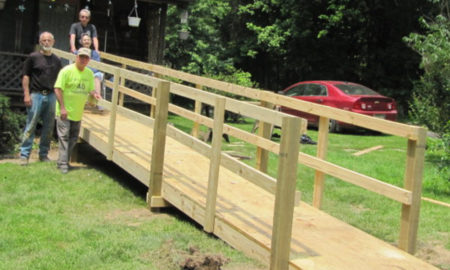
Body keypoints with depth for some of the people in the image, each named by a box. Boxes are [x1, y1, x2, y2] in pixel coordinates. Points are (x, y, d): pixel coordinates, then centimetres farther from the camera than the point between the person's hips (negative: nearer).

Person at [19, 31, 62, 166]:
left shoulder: (57, 60, 13)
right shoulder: (33, 57, 1)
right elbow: (26, 76, -1)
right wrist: (26, 94, -8)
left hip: (51, 96, 4)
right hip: (36, 95, -4)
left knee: (49, 127, 7)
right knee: (30, 126, -4)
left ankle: (43, 154, 17)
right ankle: (24, 155, 0)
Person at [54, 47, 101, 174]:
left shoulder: (89, 73, 6)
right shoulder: (67, 70, -12)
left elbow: (90, 89, 16)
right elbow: (58, 89, -14)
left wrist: (94, 94, -9)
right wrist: (62, 107, -19)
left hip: (78, 113, 6)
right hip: (65, 112, -6)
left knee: (73, 138, 12)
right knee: (64, 137, -5)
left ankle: (64, 161, 25)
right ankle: (62, 163, 0)